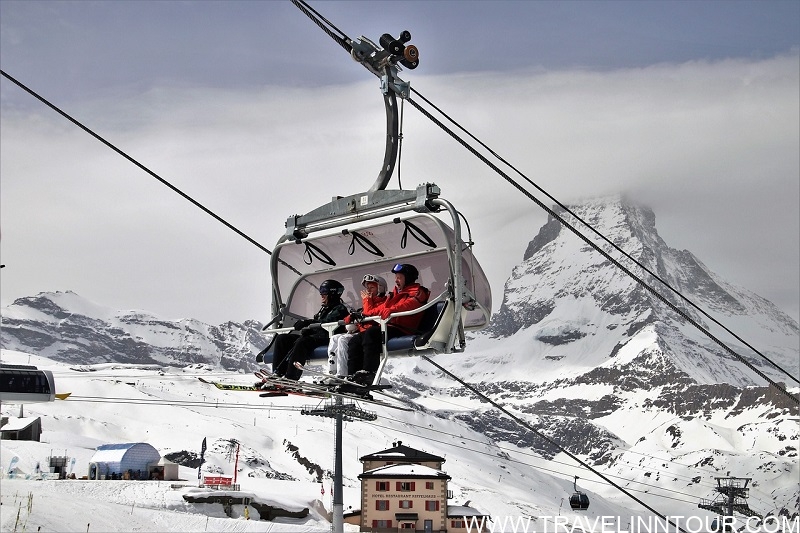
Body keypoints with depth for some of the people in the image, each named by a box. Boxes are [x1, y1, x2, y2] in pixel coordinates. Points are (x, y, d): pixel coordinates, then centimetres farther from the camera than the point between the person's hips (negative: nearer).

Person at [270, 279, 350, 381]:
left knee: (302, 342, -37)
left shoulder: (340, 309, 2)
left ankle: (291, 378, -45)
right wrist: (308, 330, -3)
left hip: (326, 338, -10)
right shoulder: (323, 309, 31)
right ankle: (278, 374, -15)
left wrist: (309, 322, -25)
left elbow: (328, 323, -16)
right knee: (281, 338, -2)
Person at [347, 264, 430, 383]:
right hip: (388, 326, 9)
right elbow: (383, 308, 27)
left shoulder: (417, 292, 4)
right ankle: (353, 375, -14)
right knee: (356, 340, -4)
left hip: (402, 329, -9)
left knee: (371, 333, -33)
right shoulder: (396, 293, 31)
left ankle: (369, 372, -41)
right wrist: (364, 314, 12)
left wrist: (392, 310, -37)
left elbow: (410, 304, -18)